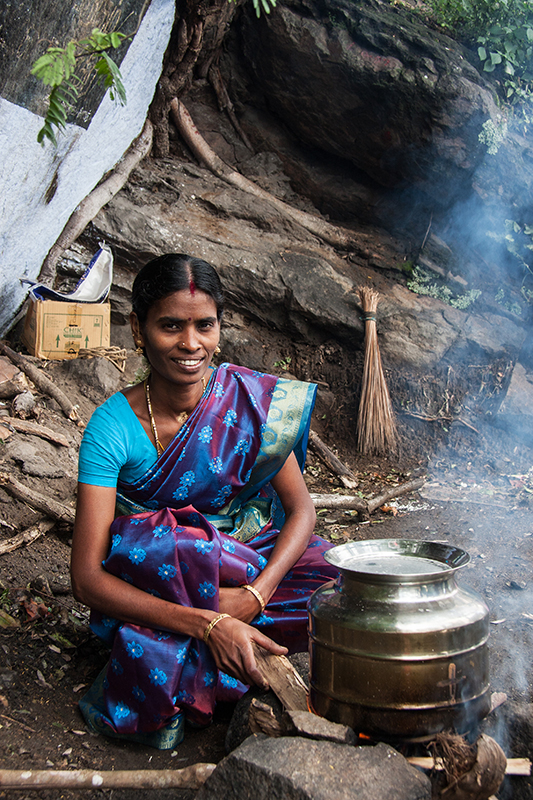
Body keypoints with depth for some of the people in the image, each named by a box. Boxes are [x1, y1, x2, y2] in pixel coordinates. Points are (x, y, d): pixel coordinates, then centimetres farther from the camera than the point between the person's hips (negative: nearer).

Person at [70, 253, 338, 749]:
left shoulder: (250, 399, -10)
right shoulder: (114, 426, -17)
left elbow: (300, 509, -5)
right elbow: (87, 578, -21)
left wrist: (256, 593, -25)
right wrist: (207, 624, -35)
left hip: (250, 565, 4)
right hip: (151, 593, -3)